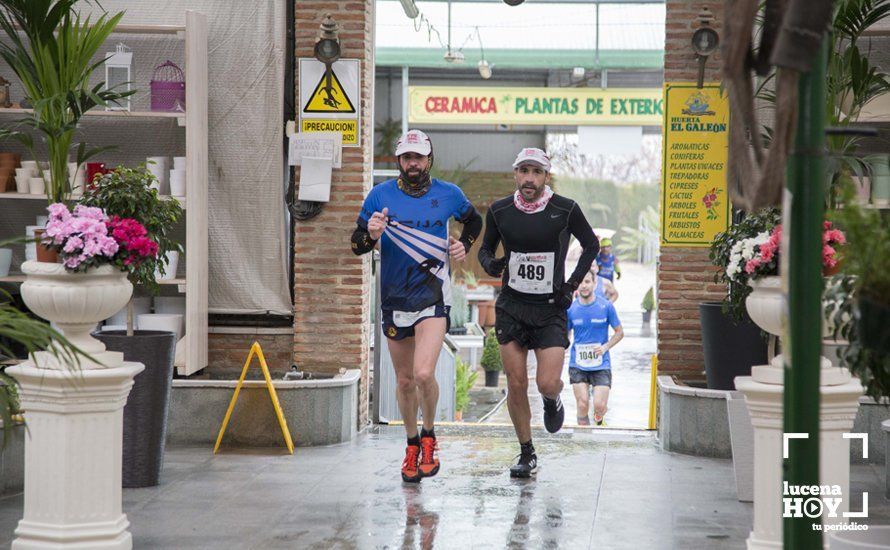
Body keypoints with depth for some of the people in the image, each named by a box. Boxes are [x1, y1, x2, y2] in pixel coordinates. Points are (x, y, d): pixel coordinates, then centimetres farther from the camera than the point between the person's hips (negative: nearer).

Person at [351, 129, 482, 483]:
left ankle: (429, 437, 7)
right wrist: (370, 235, -20)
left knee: (424, 374, -18)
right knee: (405, 381, 10)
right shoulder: (381, 195, 0)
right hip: (394, 297, 2)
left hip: (433, 294, -2)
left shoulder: (448, 194, 2)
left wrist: (464, 246, 5)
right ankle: (412, 445, 29)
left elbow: (473, 221, 23)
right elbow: (357, 244, 1)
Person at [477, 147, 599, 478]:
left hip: (551, 307, -2)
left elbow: (591, 245, 9)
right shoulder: (499, 211, -1)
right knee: (516, 384, -1)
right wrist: (489, 264, -10)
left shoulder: (565, 210, -7)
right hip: (511, 307, 2)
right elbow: (486, 248, 14)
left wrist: (573, 284, 0)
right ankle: (527, 454, 13)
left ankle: (553, 401, 28)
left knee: (548, 383, -11)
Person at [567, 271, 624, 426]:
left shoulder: (606, 306, -5)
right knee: (582, 405, -7)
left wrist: (605, 347, -12)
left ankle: (598, 419, 26)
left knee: (599, 406, -9)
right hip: (577, 365, 1)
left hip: (601, 365, -1)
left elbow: (619, 332, 5)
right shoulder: (571, 309, 0)